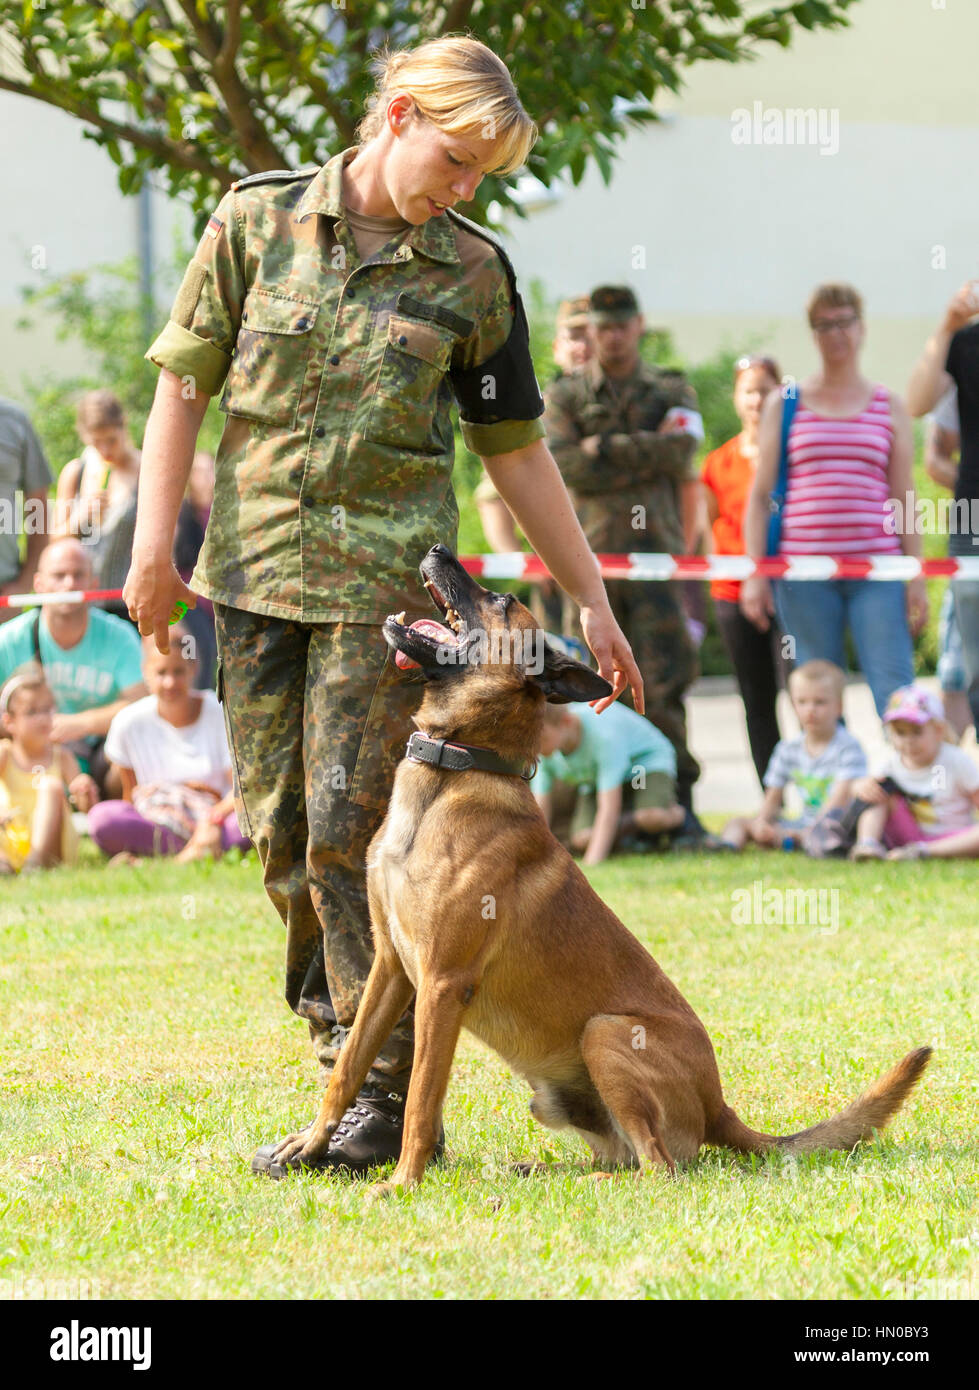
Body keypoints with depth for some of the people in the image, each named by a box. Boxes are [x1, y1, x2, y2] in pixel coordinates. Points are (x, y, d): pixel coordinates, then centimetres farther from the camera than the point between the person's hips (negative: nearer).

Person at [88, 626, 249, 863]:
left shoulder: (220, 713, -4)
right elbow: (130, 794, 5)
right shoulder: (130, 722, -2)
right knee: (101, 818, -31)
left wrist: (214, 819, -29)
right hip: (154, 821, 1)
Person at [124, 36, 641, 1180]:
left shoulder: (473, 275, 3)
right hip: (254, 572, 2)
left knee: (348, 834, -10)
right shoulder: (258, 221, 3)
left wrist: (591, 602, 9)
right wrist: (154, 541, -1)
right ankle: (346, 1061, 19)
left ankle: (390, 1099, -3)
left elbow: (517, 454, 9)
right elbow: (183, 387, 6)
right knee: (281, 838, 5)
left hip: (387, 582, -2)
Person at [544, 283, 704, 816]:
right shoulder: (563, 396, 14)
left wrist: (606, 448, -4)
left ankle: (675, 801, -6)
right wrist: (646, 458, -3)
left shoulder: (672, 392, 14)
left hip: (656, 552, -1)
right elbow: (568, 466, -3)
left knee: (663, 685, -7)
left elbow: (681, 451, -6)